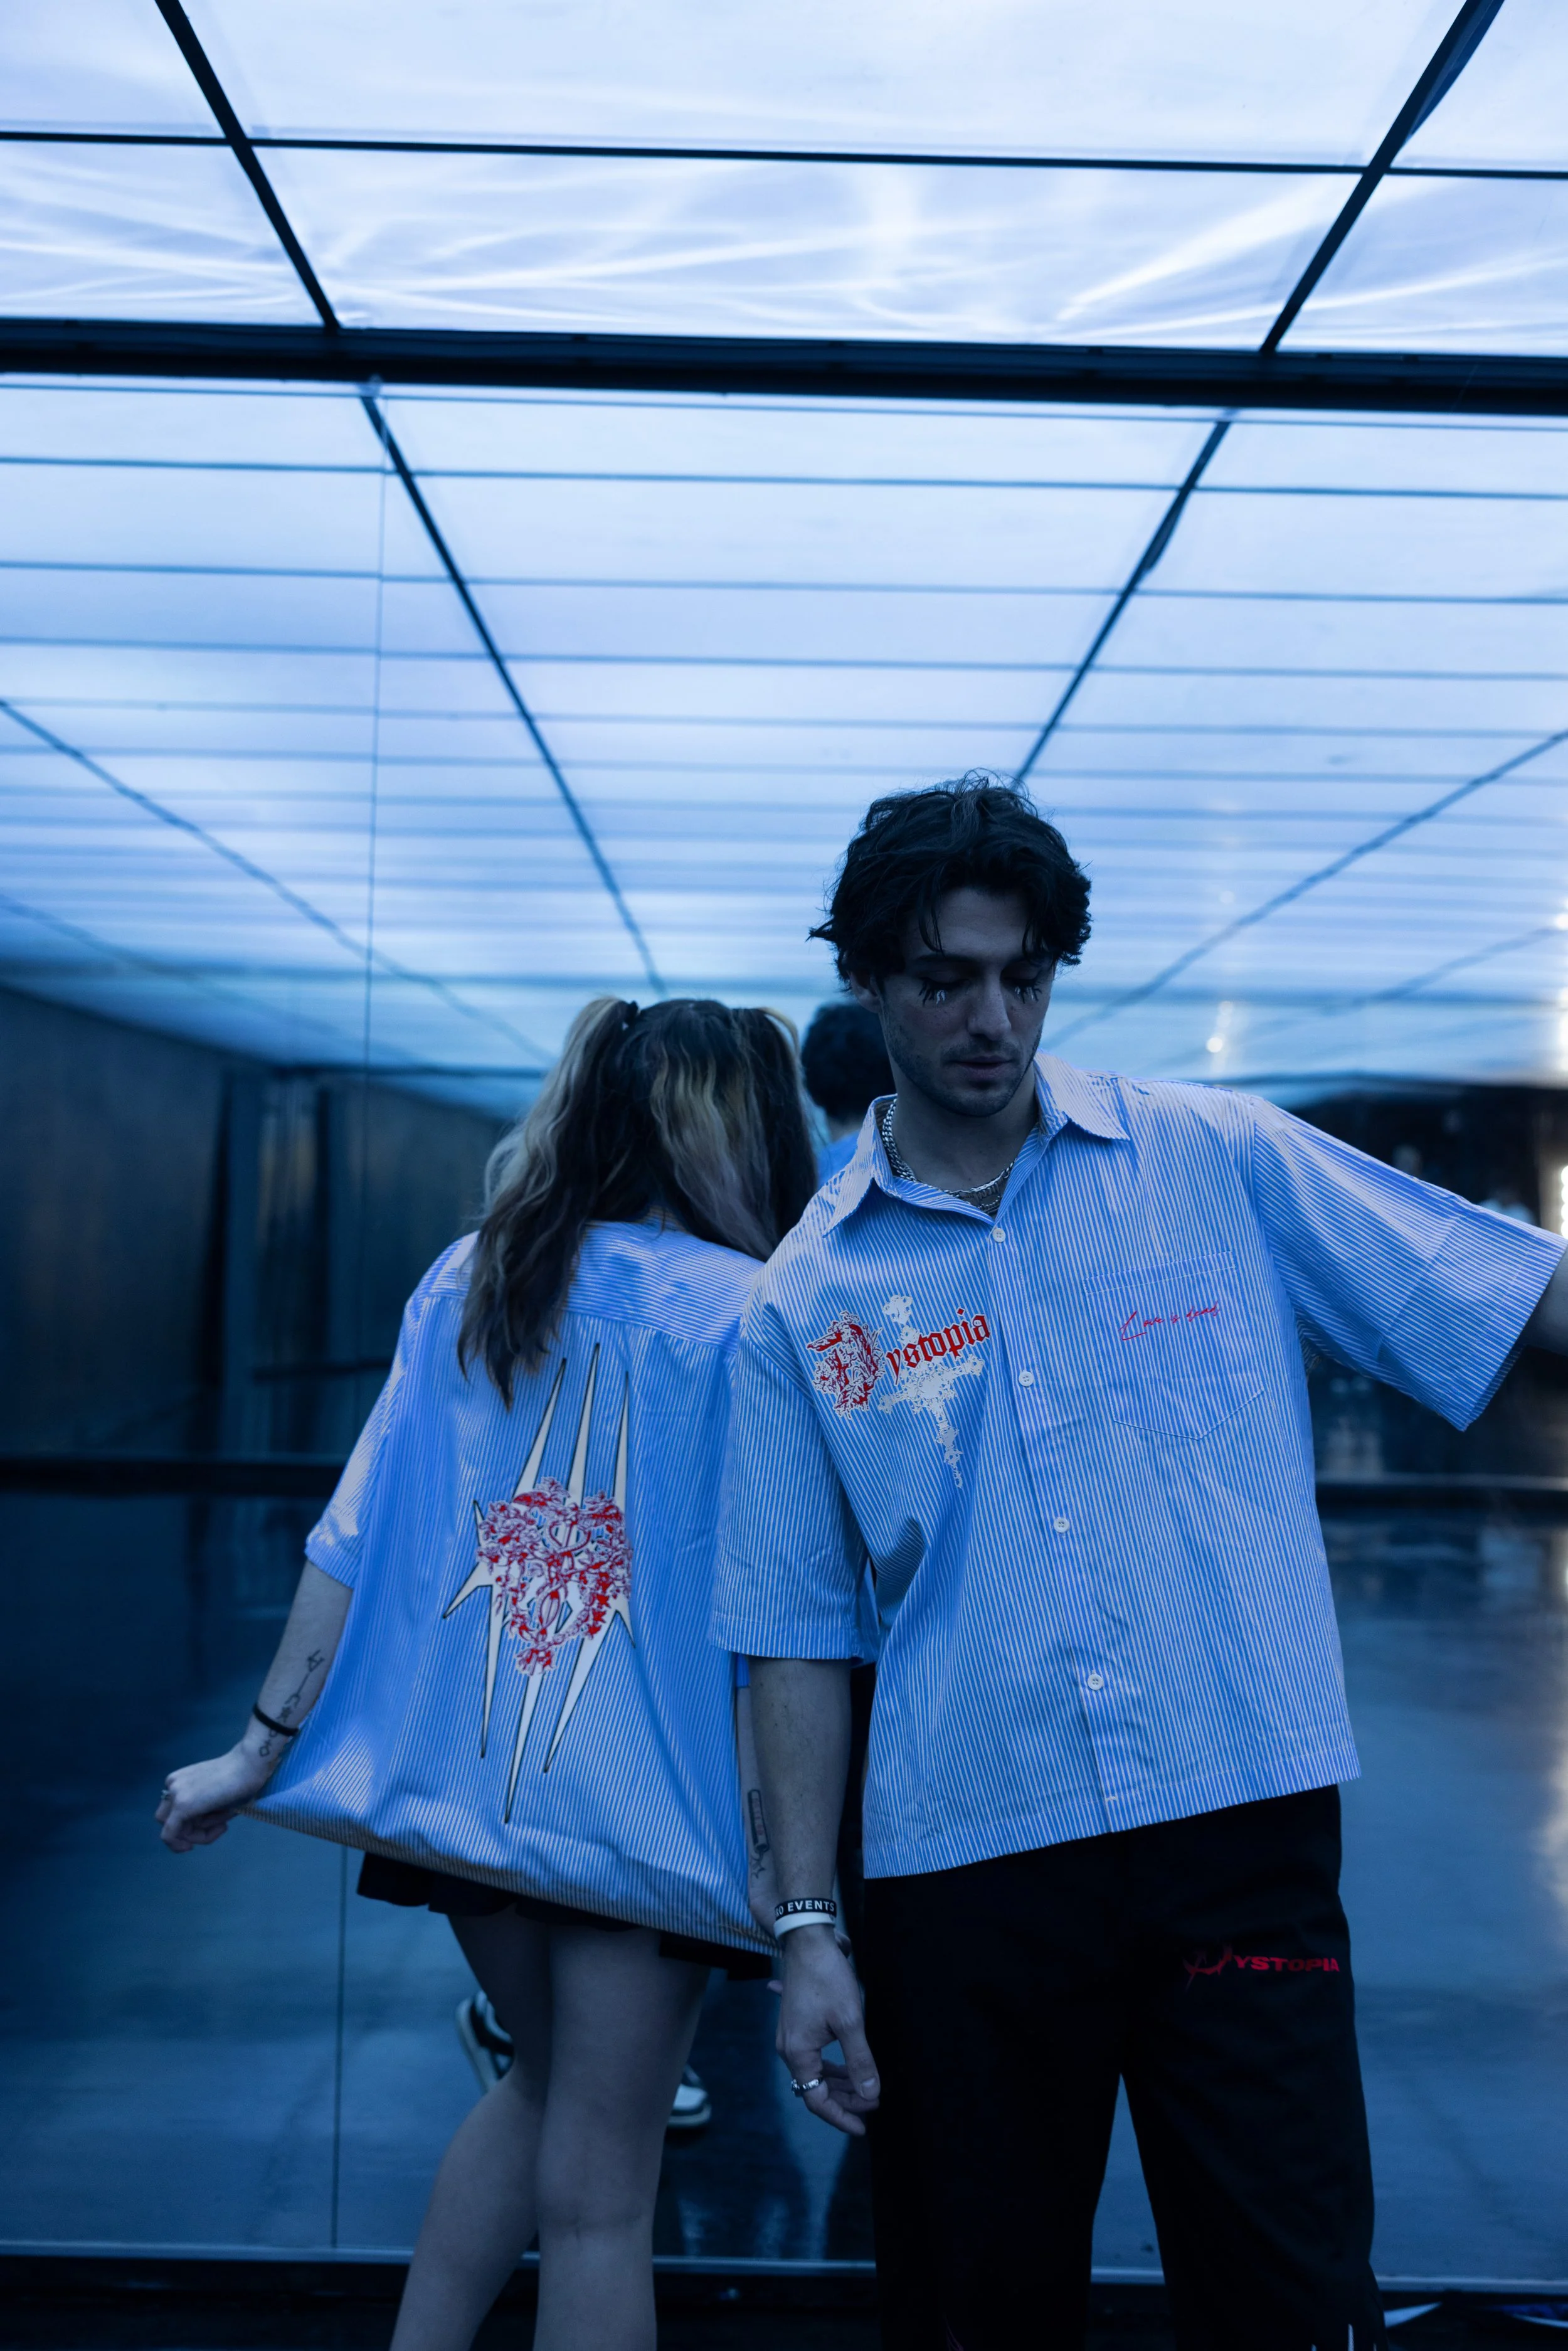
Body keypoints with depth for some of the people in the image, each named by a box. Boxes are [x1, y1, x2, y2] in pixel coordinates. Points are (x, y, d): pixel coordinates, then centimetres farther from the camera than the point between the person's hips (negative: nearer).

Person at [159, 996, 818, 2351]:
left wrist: (264, 1749, 8)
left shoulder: (467, 1283, 6)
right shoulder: (749, 1317, -8)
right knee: (596, 2190, 8)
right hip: (636, 1804, -5)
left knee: (547, 2090, 28)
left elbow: (356, 1533, 3)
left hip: (457, 1772, 5)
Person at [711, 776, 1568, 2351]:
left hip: (1244, 1827, -1)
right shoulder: (804, 1304, 5)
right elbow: (797, 1642, 6)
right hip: (967, 1868, 1)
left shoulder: (1218, 1162, 3)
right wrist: (806, 1931, 0)